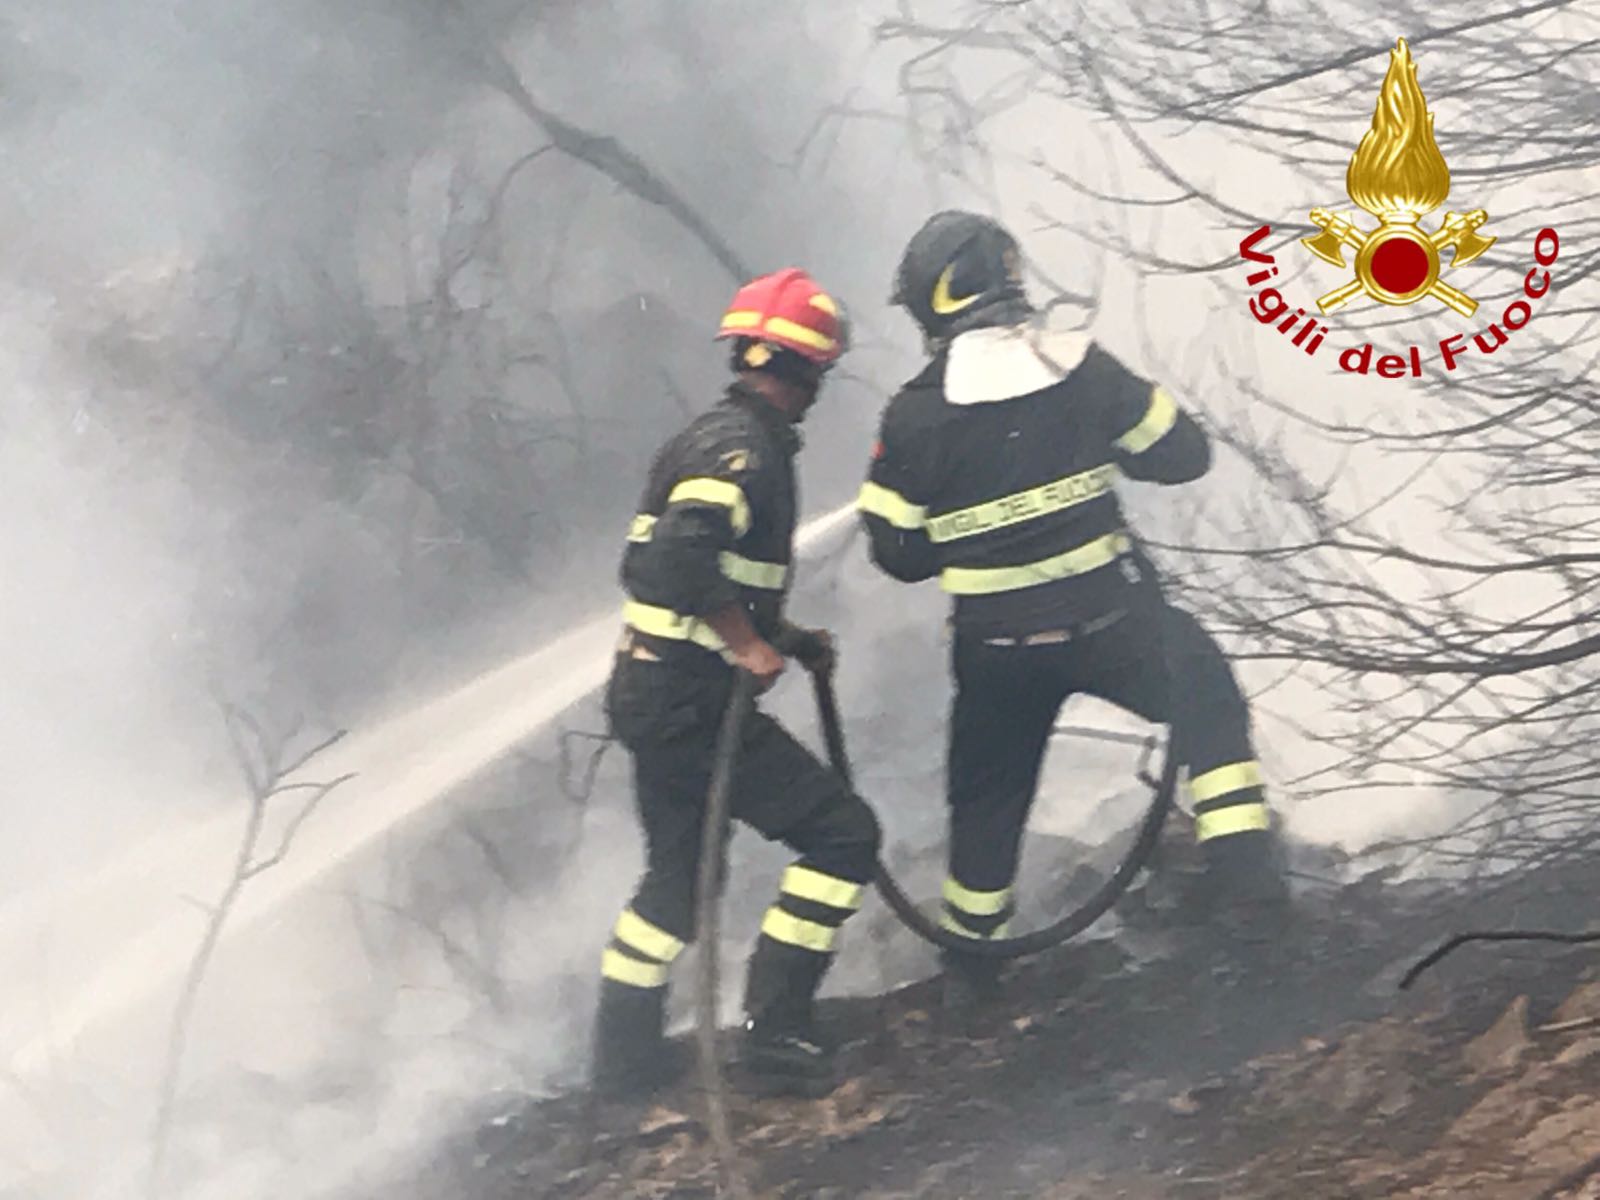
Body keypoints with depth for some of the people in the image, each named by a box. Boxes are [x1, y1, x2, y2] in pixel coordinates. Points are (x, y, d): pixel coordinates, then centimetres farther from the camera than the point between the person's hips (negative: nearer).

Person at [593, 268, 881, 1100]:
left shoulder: (707, 437, 15)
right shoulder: (745, 448, -17)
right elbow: (682, 555, -32)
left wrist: (780, 638, 18)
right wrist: (750, 644, -22)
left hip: (648, 694, 10)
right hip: (694, 704, -10)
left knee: (675, 873, 22)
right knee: (841, 835, -4)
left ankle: (625, 1053, 28)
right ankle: (774, 1030, -4)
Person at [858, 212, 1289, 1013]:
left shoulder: (914, 415, -10)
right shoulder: (1084, 368, -8)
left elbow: (896, 551, -2)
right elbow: (1182, 452, 3)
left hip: (996, 650, 1)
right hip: (1110, 625, -1)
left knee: (988, 795, 20)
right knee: (1204, 694, 23)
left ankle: (971, 955, 31)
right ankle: (1238, 856, 7)